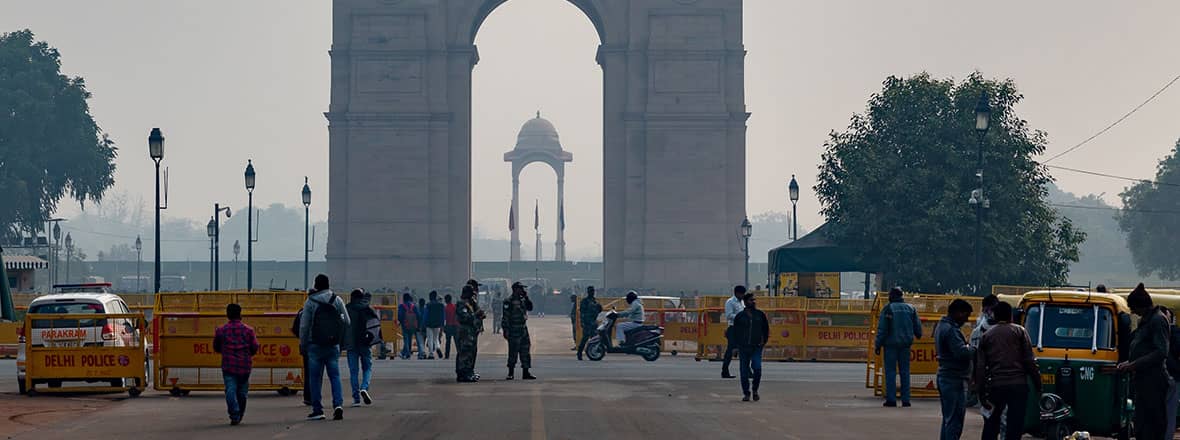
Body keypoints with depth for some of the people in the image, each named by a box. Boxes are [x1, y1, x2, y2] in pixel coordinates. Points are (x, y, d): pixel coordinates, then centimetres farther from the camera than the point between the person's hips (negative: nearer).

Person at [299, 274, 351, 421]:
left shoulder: (310, 302, -4)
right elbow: (346, 323, 4)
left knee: (315, 377, 4)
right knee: (335, 376, 5)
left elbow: (304, 325, -4)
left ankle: (317, 410, 3)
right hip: (333, 345, 2)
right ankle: (338, 404, -13)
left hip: (315, 345, -2)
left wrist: (303, 344, 5)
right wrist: (344, 343, 12)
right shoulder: (337, 300, 4)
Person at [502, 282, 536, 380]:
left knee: (525, 352, 8)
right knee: (513, 352, -3)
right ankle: (511, 373, 5)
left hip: (523, 330, 8)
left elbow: (530, 308, 20)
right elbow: (505, 317, -12)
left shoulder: (522, 300, 12)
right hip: (514, 331, -8)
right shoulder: (508, 301, -10)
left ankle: (525, 373, 14)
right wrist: (505, 330, -16)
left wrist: (526, 297, 7)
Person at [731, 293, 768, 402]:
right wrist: (736, 345, 2)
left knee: (757, 368, -15)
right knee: (744, 371, 1)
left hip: (756, 347, 0)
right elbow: (735, 332, 10)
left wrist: (764, 341, 5)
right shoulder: (739, 316, 4)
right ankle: (746, 393, 12)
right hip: (743, 348, 0)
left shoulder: (760, 315, 7)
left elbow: (766, 329, 16)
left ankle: (755, 390, 6)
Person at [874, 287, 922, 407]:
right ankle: (905, 399, 5)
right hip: (905, 344, 4)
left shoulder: (887, 309, -7)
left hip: (891, 343, -4)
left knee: (890, 371, 0)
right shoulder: (910, 308, 6)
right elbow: (917, 326, 12)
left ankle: (891, 399, -4)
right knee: (905, 372, 8)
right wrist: (918, 335, 34)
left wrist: (878, 345, -5)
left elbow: (882, 329, -10)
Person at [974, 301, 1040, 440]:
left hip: (995, 386, 2)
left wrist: (981, 392, 9)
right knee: (1014, 428, -1)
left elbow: (980, 367, 7)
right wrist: (1037, 385, 4)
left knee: (991, 425, 14)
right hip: (1018, 384, -2)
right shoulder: (1019, 331, 4)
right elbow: (1029, 361, -2)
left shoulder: (986, 336, 11)